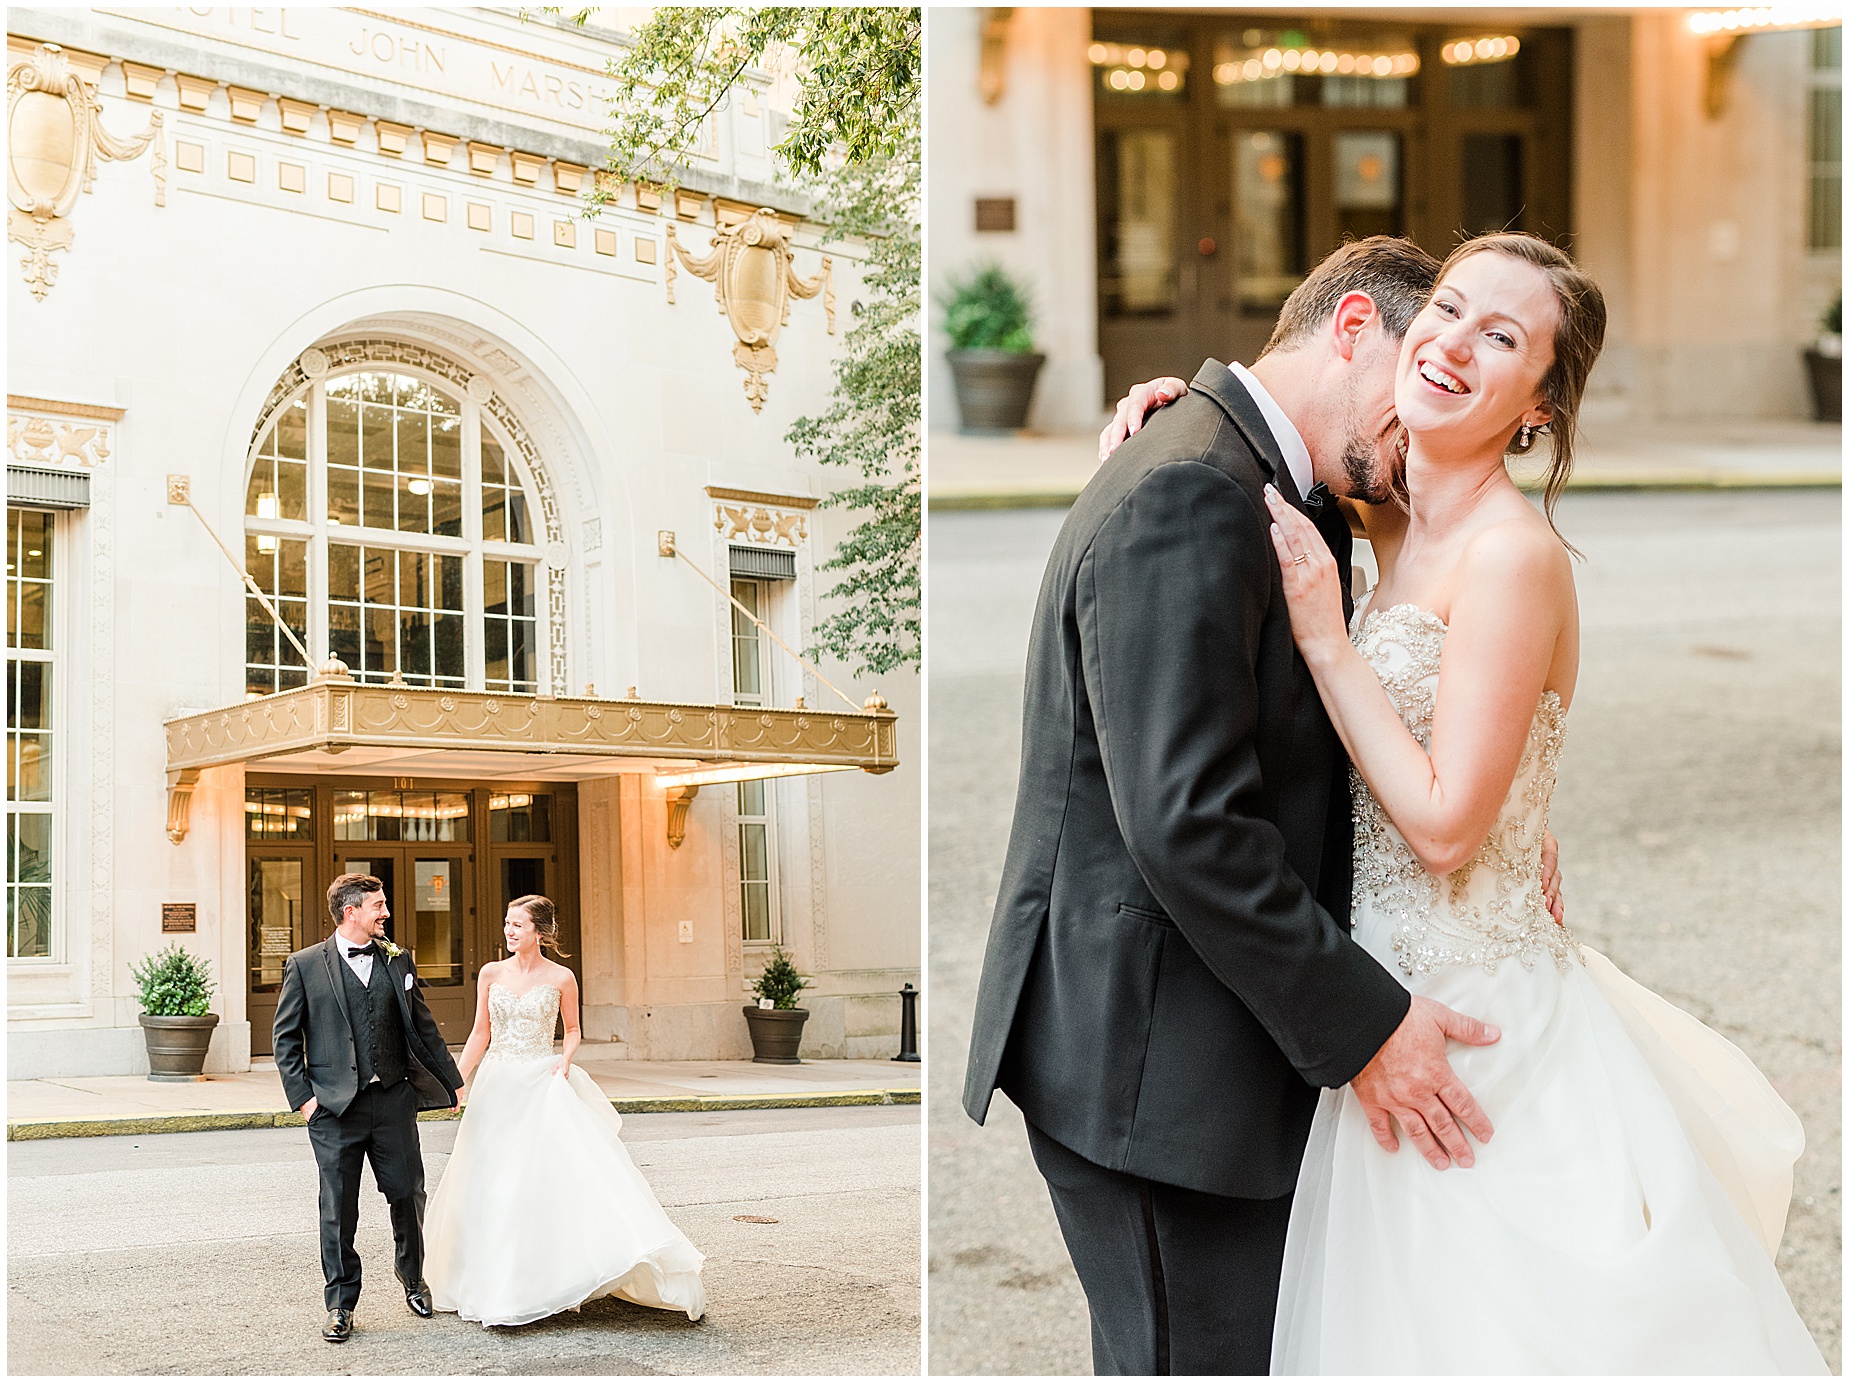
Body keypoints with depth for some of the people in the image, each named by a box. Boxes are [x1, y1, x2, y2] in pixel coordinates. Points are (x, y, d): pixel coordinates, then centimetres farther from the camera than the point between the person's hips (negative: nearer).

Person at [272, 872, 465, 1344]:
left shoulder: (397, 960, 9)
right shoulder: (305, 966, -1)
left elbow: (423, 1027, 15)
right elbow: (285, 1037, 1)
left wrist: (452, 1083, 16)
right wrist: (302, 1097, -7)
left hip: (393, 1100, 3)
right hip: (335, 1107, -3)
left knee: (407, 1194, 8)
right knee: (338, 1208, 2)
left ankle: (412, 1276, 34)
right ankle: (340, 1305, 13)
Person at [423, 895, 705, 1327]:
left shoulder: (561, 978, -2)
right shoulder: (491, 974, 3)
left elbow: (572, 1029, 11)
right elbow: (480, 1033, 9)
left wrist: (565, 1058, -9)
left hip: (543, 1085, -2)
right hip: (498, 1084, 2)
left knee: (561, 1173, -12)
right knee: (493, 1184, 4)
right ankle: (497, 1284, 17)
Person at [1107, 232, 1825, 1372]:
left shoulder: (1513, 552, -21)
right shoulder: (1398, 523, 3)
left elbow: (1444, 826, -22)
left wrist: (1324, 634, -21)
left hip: (1473, 1021, -8)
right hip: (1395, 986, 8)